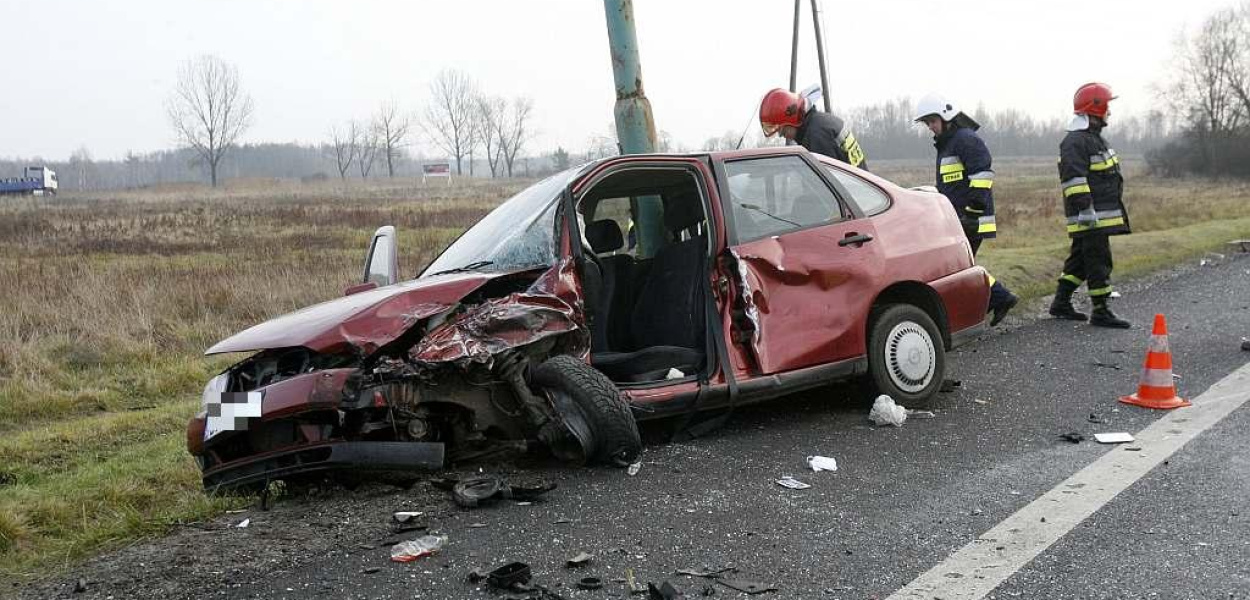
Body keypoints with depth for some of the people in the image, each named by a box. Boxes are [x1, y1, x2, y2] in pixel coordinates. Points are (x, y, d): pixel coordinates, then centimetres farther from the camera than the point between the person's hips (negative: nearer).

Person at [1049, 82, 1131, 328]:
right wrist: (1086, 210, -27)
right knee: (1098, 260, -8)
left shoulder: (1093, 137, 20)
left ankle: (1061, 303, 23)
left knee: (1080, 260, 15)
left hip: (1100, 213, 11)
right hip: (1091, 217, -11)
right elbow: (1073, 179, -23)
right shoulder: (1075, 141, -15)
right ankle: (1100, 312, -4)